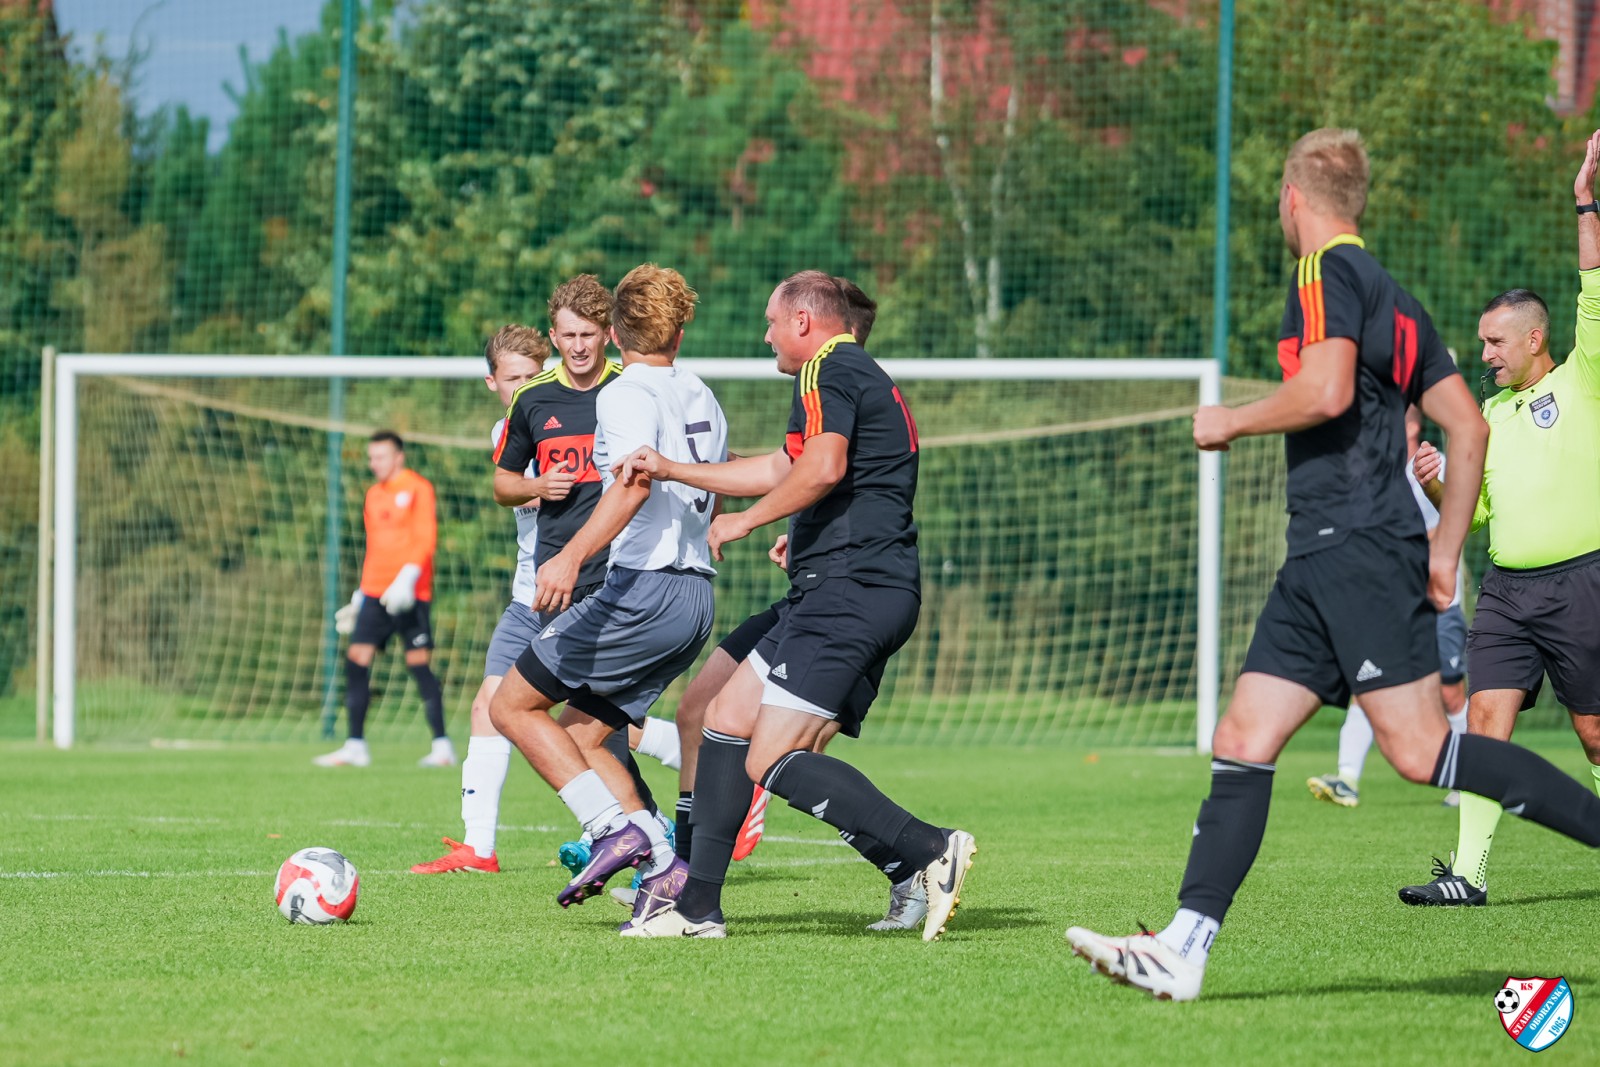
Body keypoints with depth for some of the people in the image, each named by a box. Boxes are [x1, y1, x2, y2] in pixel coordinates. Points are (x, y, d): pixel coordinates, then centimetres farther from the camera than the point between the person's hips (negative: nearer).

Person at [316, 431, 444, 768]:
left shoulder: (417, 488, -2)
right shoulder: (374, 494, 19)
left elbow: (425, 538, -11)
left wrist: (407, 578, -23)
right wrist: (360, 594, 21)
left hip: (408, 596, -7)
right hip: (374, 594, 7)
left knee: (418, 663, -7)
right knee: (356, 660, -2)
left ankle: (442, 747, -2)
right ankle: (355, 746, 1)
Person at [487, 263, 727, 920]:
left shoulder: (627, 394, -7)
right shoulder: (702, 399, 19)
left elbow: (635, 482, -25)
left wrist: (572, 558, -36)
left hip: (642, 589, -9)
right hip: (697, 598, 9)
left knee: (512, 706, -1)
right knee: (580, 735, 14)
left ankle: (618, 830, -14)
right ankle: (663, 869, -1)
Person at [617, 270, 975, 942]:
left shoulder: (827, 371, -6)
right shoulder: (862, 377, 26)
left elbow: (823, 466, -24)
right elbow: (781, 468, 36)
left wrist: (745, 521, -12)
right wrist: (669, 470, 39)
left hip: (846, 590, -10)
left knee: (773, 762, -15)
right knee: (727, 718, 13)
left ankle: (928, 853, -22)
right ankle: (697, 907, 12)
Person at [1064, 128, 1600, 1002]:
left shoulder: (1329, 271, -6)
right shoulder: (1395, 297, 20)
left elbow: (1327, 390, -21)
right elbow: (1467, 426, 20)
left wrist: (1230, 422, -5)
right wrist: (1444, 551, 21)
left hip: (1358, 550, -9)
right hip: (1322, 565, 9)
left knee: (1420, 751, -14)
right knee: (1242, 743, 3)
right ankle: (1183, 949, -2)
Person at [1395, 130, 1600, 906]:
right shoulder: (1492, 415, 18)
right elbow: (1475, 513, 22)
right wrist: (1436, 488, 2)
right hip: (1507, 589, 5)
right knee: (1487, 716, -7)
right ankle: (1469, 872, -11)